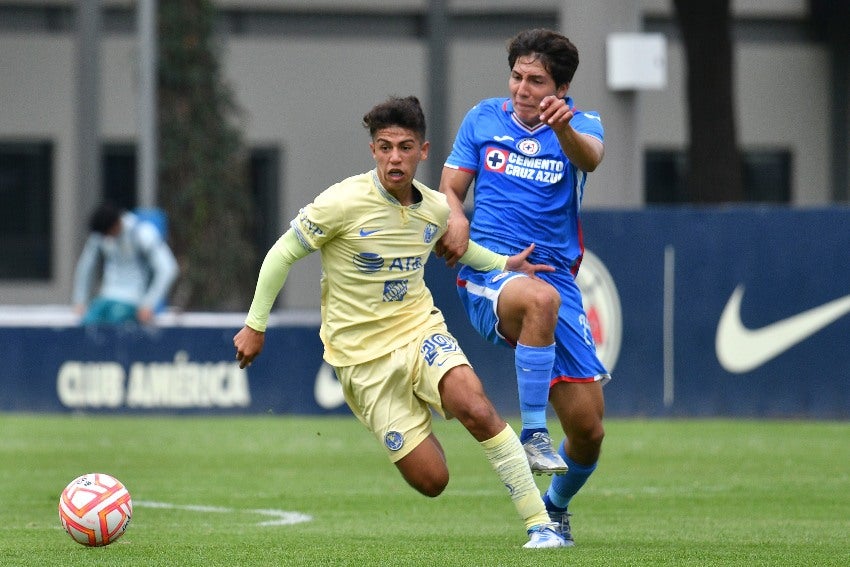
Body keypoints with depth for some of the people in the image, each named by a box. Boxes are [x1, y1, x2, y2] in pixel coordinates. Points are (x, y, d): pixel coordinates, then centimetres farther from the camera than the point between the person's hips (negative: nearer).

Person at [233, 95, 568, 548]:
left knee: (476, 408, -29)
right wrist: (255, 325, -2)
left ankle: (539, 523, -20)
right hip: (361, 354, -3)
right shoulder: (344, 202, -15)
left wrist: (504, 265, 15)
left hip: (419, 328, 3)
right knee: (431, 480, -9)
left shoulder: (436, 209, 0)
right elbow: (282, 254, -4)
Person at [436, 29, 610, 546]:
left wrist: (563, 128, -43)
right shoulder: (483, 119, 8)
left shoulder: (580, 125, 3)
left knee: (588, 429, -1)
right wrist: (455, 218, -13)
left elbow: (589, 158, -21)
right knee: (540, 298, -41)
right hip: (489, 272, -2)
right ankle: (532, 435, -33)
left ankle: (557, 506, 32)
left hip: (556, 275, 2)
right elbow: (450, 188, 11)